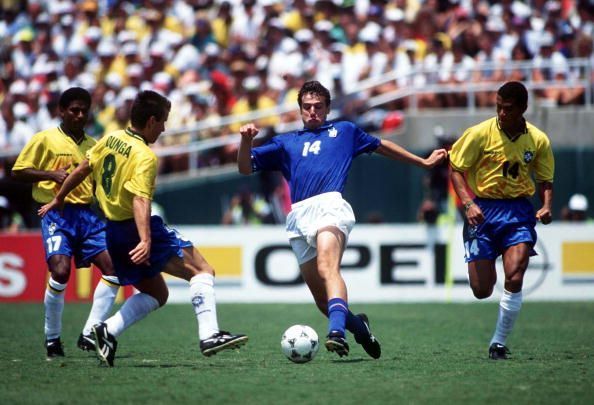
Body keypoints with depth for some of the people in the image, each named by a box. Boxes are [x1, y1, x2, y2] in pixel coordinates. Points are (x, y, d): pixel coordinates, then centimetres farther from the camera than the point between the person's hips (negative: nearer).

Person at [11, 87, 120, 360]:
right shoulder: (45, 139, 2)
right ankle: (52, 338, -1)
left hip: (88, 213, 5)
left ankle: (89, 334, -4)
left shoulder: (93, 145, 17)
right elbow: (18, 172, -1)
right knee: (60, 271, -21)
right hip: (57, 214, -5)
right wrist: (52, 175, -14)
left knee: (113, 267, -11)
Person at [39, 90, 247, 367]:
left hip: (113, 231, 8)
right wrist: (145, 241, -37)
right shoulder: (145, 156, -15)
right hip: (135, 229, -8)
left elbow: (82, 170, 19)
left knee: (157, 294, 18)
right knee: (202, 271, -7)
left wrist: (58, 200, 33)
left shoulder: (110, 139, 8)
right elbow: (140, 199, -28)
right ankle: (209, 335, -21)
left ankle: (108, 331, 2)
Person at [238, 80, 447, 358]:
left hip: (329, 204, -3)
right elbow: (246, 168, 22)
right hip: (298, 217, 3)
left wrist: (423, 162, 45)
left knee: (327, 266, -32)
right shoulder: (286, 143, 29)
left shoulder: (344, 131, 28)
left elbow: (381, 146, 41)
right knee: (322, 300, 1)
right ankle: (358, 326, 27)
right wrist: (246, 140, 2)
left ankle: (337, 331, -51)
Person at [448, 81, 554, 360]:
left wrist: (546, 207, -6)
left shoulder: (538, 140, 2)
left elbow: (545, 180, 13)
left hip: (519, 212, 1)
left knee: (514, 279, -19)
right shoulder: (480, 133, -6)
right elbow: (456, 169, -2)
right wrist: (468, 203, -16)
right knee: (481, 291, -3)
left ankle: (499, 344, -3)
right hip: (483, 211, -1)